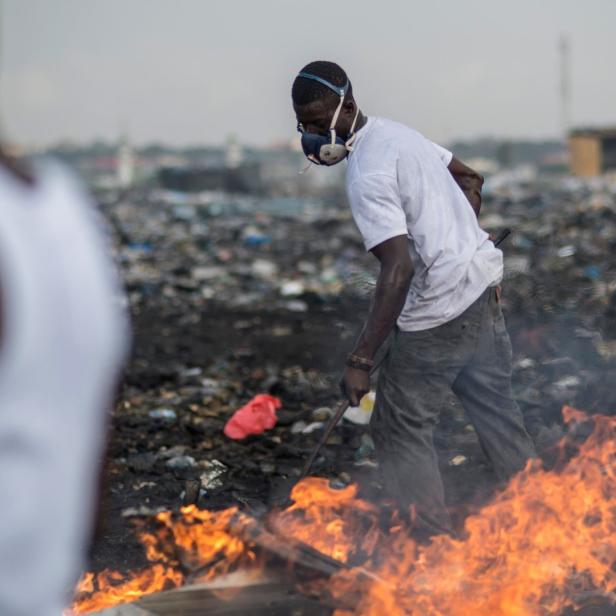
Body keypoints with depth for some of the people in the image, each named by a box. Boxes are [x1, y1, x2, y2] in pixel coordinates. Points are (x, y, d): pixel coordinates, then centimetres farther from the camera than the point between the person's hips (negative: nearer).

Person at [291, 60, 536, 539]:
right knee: (496, 410, 19)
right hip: (483, 287, 9)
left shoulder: (367, 176, -21)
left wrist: (360, 361, -28)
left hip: (439, 312, -9)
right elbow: (470, 180, 19)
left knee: (401, 429, 3)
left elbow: (398, 268, -28)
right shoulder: (397, 131, 7)